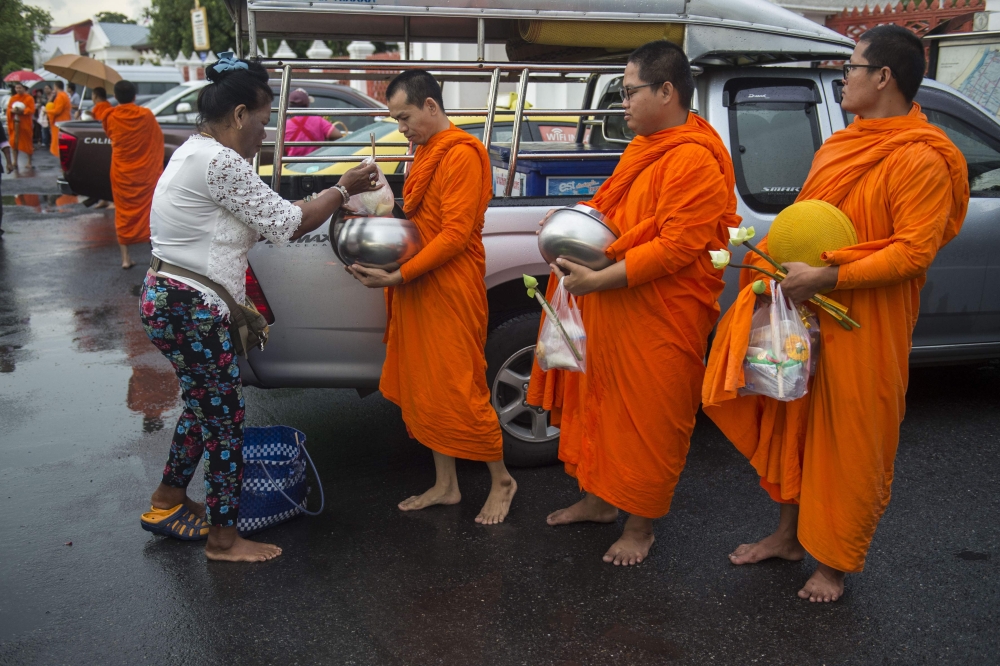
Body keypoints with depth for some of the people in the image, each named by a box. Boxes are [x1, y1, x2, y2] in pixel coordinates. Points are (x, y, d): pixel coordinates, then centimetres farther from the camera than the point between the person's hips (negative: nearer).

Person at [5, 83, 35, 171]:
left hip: (25, 123, -3)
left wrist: (22, 110, -23)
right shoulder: (13, 98, 10)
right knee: (14, 142, -1)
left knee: (28, 142, 2)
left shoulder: (29, 98, -2)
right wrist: (12, 111, -13)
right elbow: (8, 109, 10)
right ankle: (15, 161, 2)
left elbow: (31, 110, -9)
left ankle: (29, 162, 10)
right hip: (15, 123, 3)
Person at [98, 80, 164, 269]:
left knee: (123, 213, 9)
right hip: (145, 173, -1)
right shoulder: (146, 115, -7)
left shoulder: (110, 117, -5)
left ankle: (125, 258, 9)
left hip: (121, 174, 1)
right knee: (149, 212, 8)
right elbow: (158, 139, 4)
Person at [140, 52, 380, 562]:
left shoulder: (198, 154, 14)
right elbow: (286, 223, -15)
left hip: (174, 304, 10)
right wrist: (342, 190, -4)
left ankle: (167, 505, 38)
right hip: (190, 311, -10)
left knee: (203, 406, 23)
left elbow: (264, 219, 16)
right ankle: (223, 539, 14)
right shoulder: (219, 161, -20)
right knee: (225, 419, 1)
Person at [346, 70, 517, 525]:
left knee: (459, 390, -4)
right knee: (424, 390, 12)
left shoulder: (461, 154, -13)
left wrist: (398, 276, -22)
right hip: (418, 290, 9)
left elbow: (456, 233, -20)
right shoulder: (427, 152, 17)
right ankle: (445, 485, 24)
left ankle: (501, 481, 15)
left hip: (450, 291, -9)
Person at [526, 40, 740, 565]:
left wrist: (599, 279, -26)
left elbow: (676, 247, -25)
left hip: (659, 320, -9)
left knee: (648, 419, 5)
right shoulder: (643, 148, 13)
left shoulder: (694, 159, -19)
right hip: (612, 311, 9)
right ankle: (599, 499, 36)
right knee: (601, 403, 18)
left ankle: (640, 526, 22)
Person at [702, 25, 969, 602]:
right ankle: (788, 536, 33)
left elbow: (915, 251, -20)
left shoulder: (922, 160, -14)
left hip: (862, 330, -7)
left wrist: (827, 277, -26)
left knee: (850, 442, 4)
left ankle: (835, 563, 21)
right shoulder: (839, 147, 11)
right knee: (794, 424, 15)